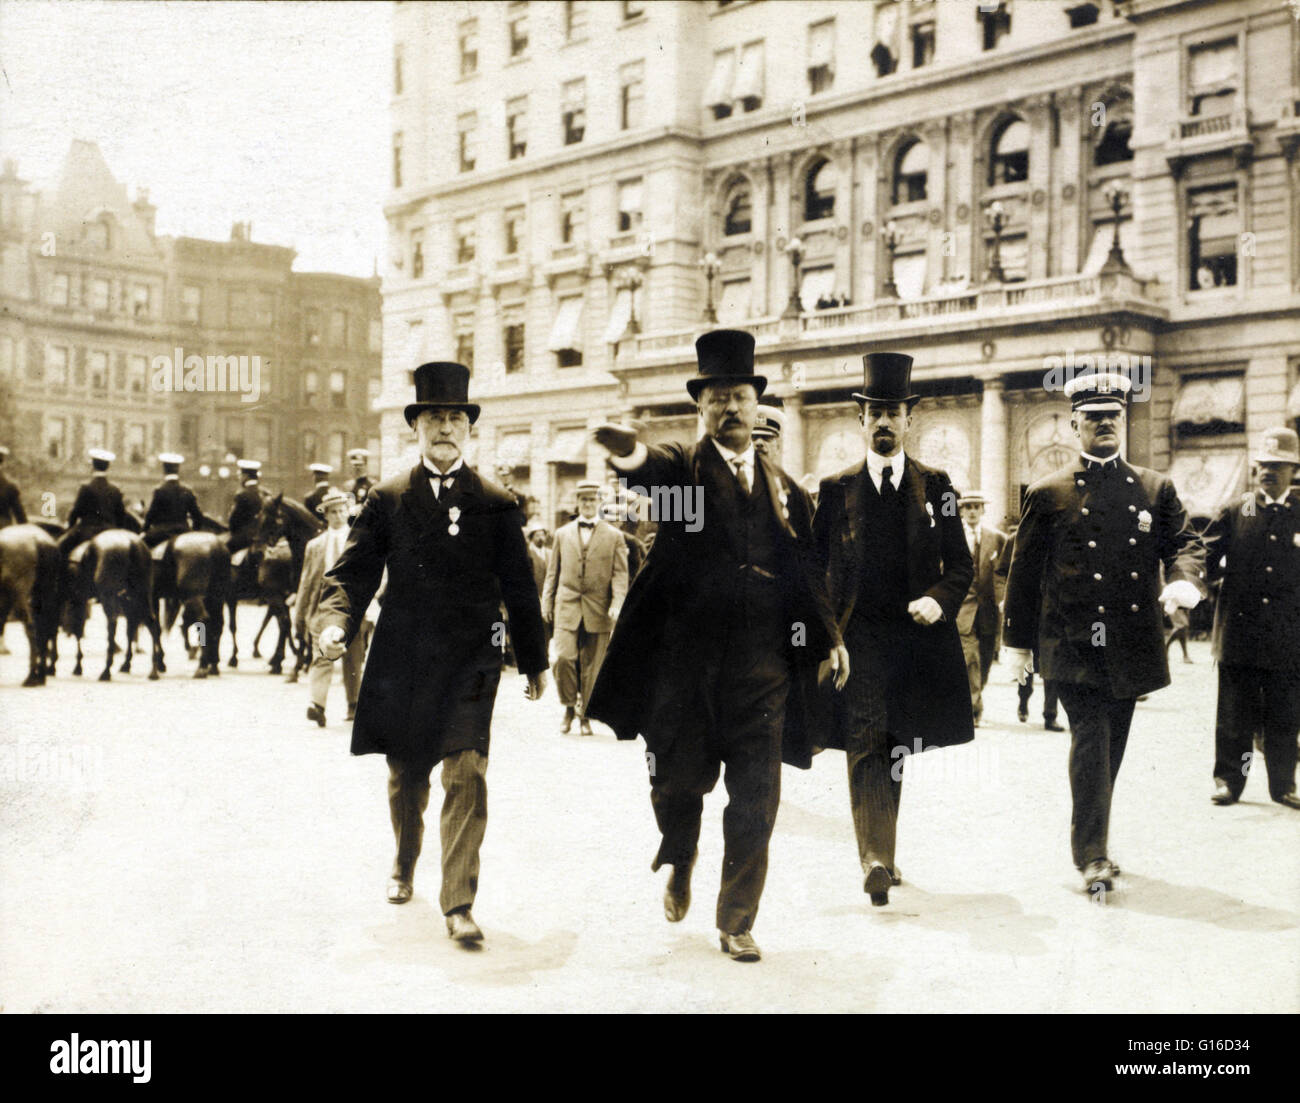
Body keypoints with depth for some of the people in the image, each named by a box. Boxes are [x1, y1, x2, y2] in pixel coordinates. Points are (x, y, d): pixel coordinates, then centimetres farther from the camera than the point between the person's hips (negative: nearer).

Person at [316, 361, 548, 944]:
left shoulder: (497, 504, 5)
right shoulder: (386, 499, 6)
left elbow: (519, 589, 8)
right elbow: (353, 570, 2)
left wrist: (535, 660, 11)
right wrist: (336, 621, -17)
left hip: (470, 662, -1)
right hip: (402, 663, 2)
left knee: (467, 776, -13)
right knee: (406, 778, 16)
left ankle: (458, 904, -7)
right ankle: (405, 867, 42)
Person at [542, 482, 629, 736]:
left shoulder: (614, 536, 8)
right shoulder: (562, 534, 14)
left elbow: (620, 574, 2)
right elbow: (552, 572, 16)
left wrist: (617, 604, -12)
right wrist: (547, 604, 7)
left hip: (598, 611, -1)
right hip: (567, 607, 1)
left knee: (591, 666, 2)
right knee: (564, 658, -15)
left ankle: (585, 716, 16)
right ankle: (569, 708, 6)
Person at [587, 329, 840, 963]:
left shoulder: (784, 489, 14)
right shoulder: (684, 468, 3)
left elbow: (804, 576, 17)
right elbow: (656, 470, -22)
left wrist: (828, 641, 4)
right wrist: (631, 453, -46)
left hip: (762, 666, 3)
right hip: (683, 657, -2)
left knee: (755, 799, 2)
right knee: (680, 778, 5)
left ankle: (736, 922, 17)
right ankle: (679, 861, 39)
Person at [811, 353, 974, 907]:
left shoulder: (935, 486, 7)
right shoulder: (836, 488, 6)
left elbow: (961, 564, 7)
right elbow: (812, 564, 8)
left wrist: (939, 599, -12)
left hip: (917, 634, 2)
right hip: (857, 636, -1)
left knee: (897, 747, 12)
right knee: (865, 746, -13)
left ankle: (883, 853, 27)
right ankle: (876, 858, -18)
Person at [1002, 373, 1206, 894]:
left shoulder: (1156, 489, 11)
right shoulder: (1048, 493, 3)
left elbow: (1185, 542, 6)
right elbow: (1024, 572, 4)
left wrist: (1185, 579, -18)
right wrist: (1017, 641, 4)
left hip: (1131, 647, 4)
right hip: (1073, 643, -3)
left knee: (1110, 748, 12)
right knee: (1090, 739, -14)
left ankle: (1092, 838, 29)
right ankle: (1093, 854, -9)